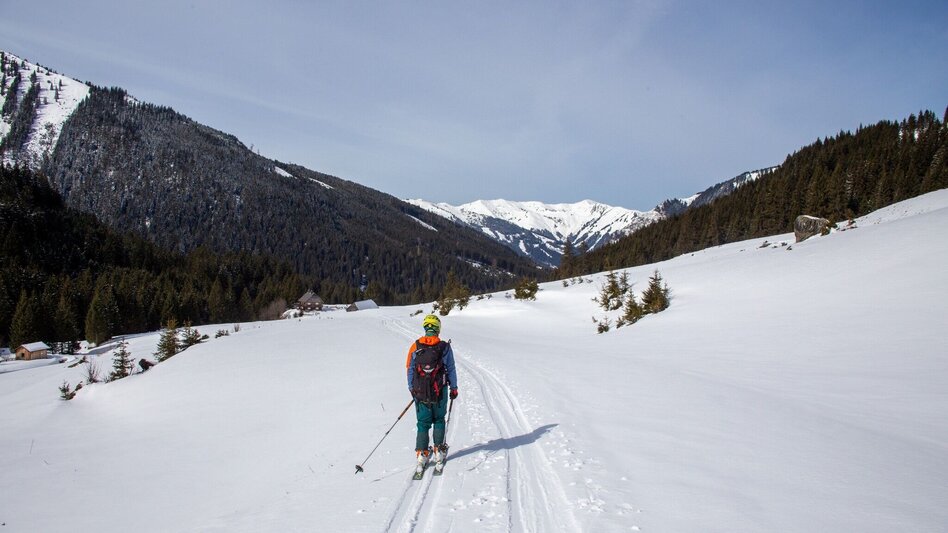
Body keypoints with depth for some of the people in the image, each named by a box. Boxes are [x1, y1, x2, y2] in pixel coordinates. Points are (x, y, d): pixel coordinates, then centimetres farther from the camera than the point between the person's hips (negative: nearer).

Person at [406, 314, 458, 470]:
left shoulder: (415, 347, -5)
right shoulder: (445, 347, -9)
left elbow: (410, 369, 2)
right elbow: (451, 369, -2)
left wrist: (412, 388, 15)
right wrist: (454, 388, 10)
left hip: (420, 392, 1)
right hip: (440, 392, -1)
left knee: (423, 423, 12)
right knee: (439, 420, 18)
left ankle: (421, 453, 7)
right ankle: (439, 450, 17)